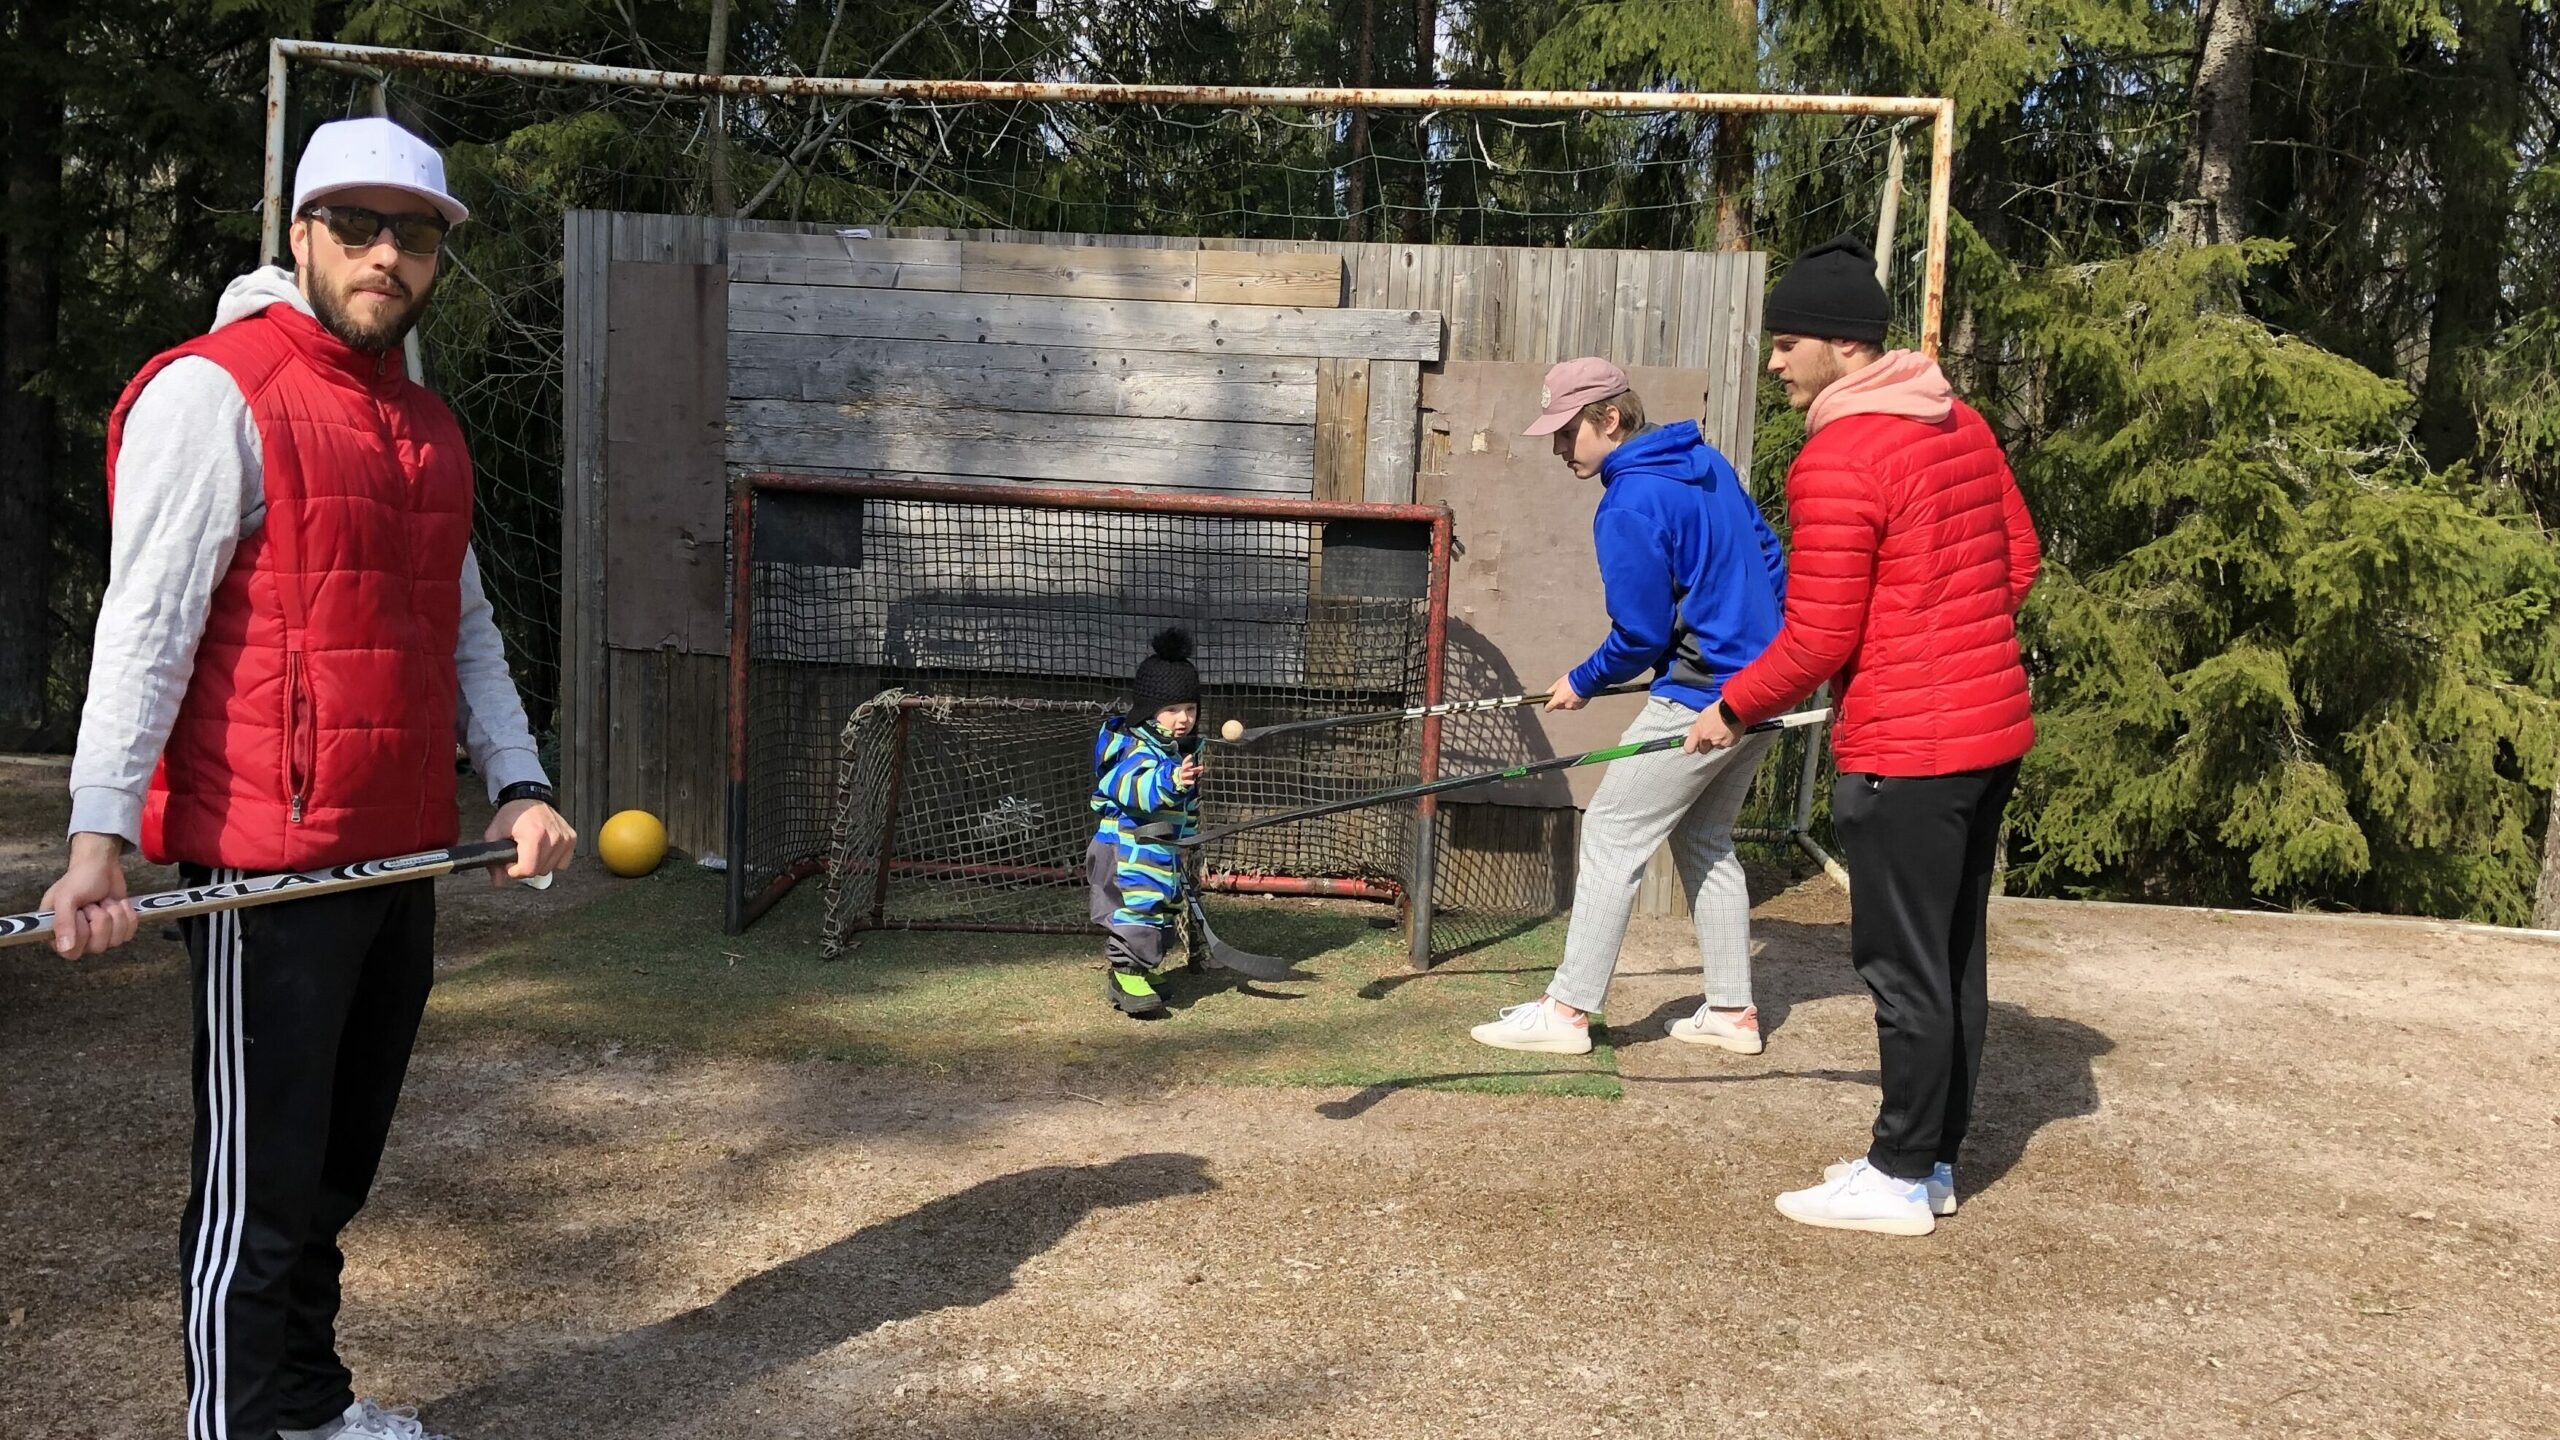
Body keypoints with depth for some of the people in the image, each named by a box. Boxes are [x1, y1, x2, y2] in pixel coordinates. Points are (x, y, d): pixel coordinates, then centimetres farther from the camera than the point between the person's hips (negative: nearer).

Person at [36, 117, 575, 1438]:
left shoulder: (427, 426, 15)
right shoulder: (214, 392, -8)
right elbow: (147, 623, -15)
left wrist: (517, 785, 6)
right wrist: (99, 833, -23)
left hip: (402, 857, 8)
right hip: (264, 869, -8)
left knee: (339, 1166, 19)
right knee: (259, 1183, 1)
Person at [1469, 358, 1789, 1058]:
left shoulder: (1628, 508, -17)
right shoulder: (1709, 463, 9)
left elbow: (1641, 634, -15)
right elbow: (1771, 560, 16)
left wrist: (1583, 683, 1)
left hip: (1702, 697, -10)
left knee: (1612, 836, -2)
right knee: (1704, 839, 20)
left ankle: (1567, 1010, 1)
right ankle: (1732, 1012, 24)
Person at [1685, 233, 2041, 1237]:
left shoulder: (1837, 459, -17)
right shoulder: (1962, 424, 10)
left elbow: (1816, 638, -17)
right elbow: (2018, 560, 17)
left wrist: (1732, 711, -3)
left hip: (1905, 751, -9)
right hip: (1994, 731, 9)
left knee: (1906, 971, 1)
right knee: (1953, 958, 16)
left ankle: (1901, 1180, 12)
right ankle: (1934, 1157, 27)